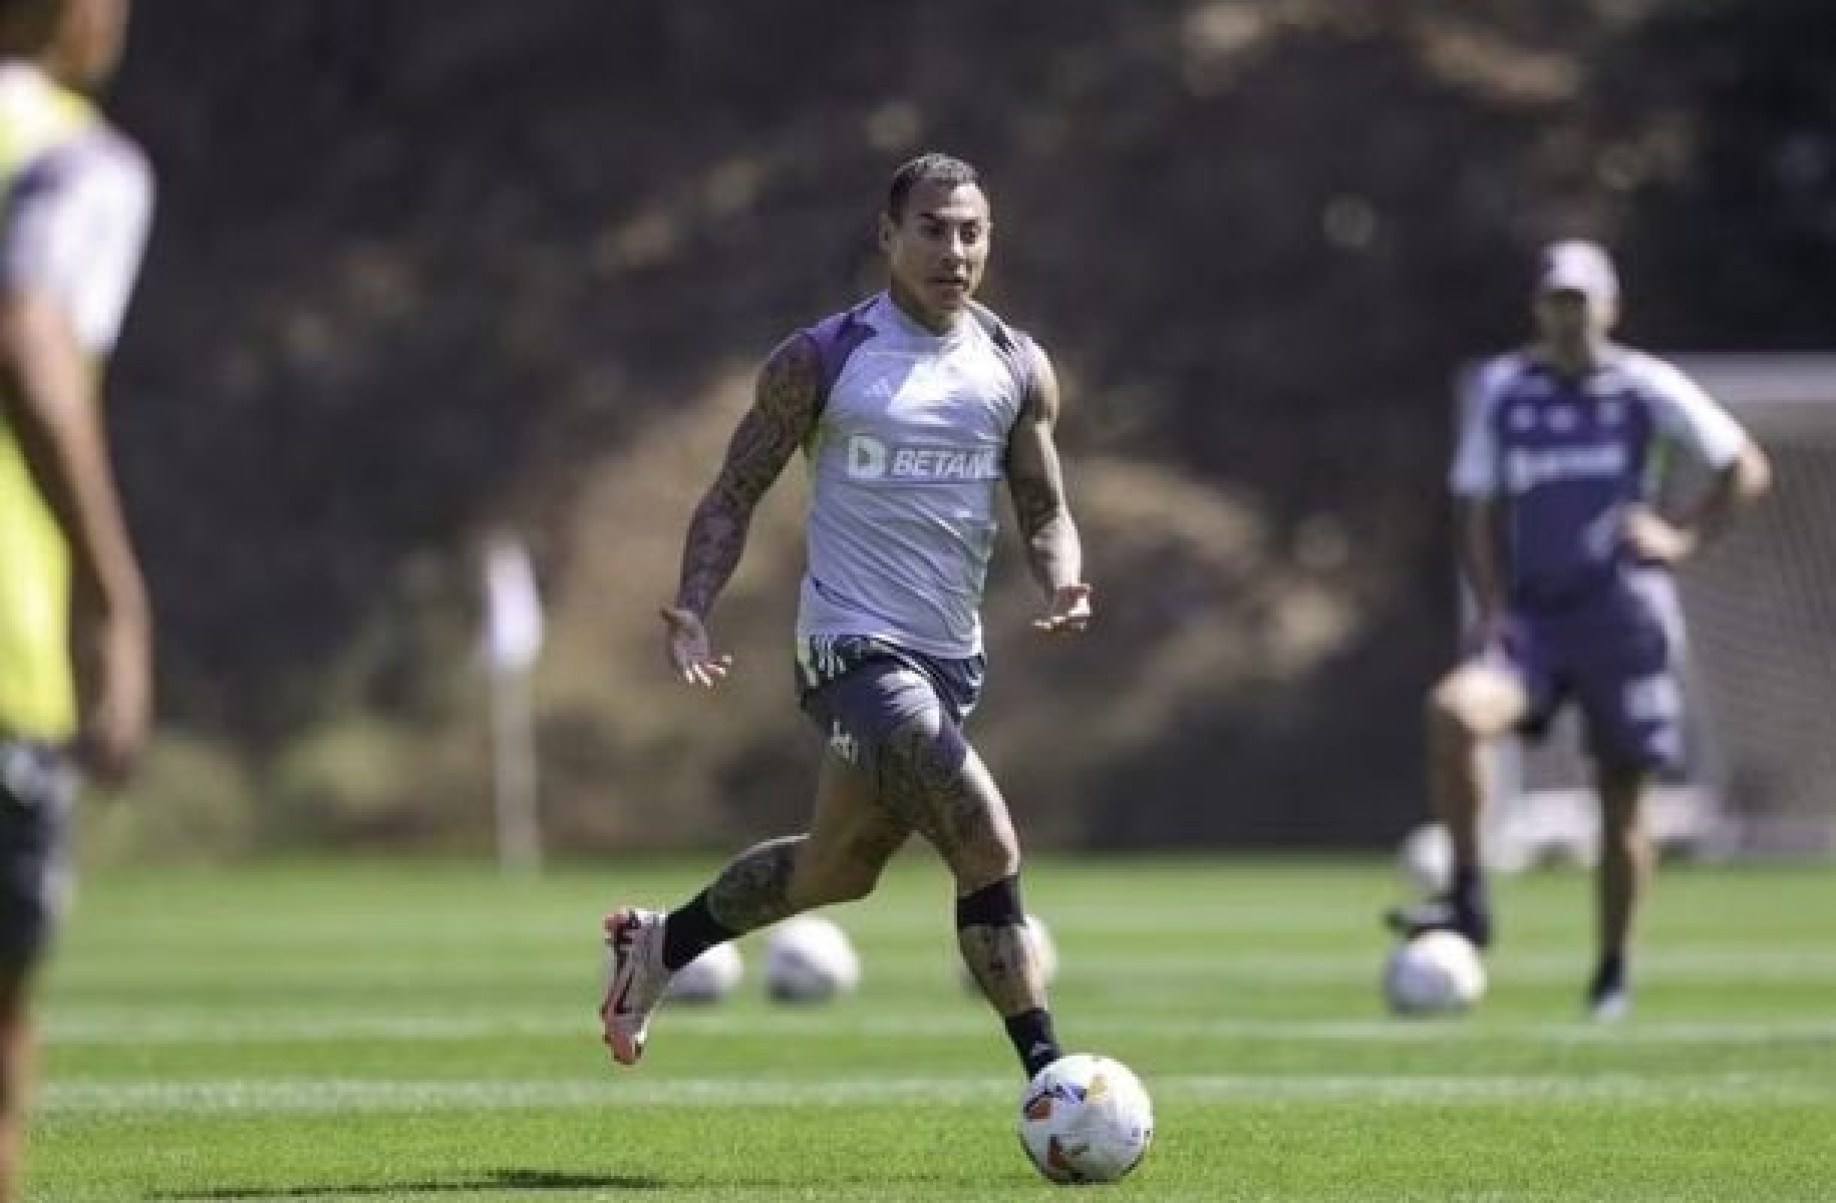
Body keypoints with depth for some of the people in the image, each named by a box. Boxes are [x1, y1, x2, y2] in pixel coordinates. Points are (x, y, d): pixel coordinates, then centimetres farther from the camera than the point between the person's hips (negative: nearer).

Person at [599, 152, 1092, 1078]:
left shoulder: (1018, 370, 7)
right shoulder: (820, 361, -6)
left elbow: (1046, 512, 12)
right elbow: (735, 495, 0)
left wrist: (1063, 585, -11)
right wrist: (692, 609, -16)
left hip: (951, 654, 6)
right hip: (852, 645, -6)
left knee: (840, 870, 20)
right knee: (990, 849, -20)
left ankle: (659, 943, 43)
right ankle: (1050, 1079, -14)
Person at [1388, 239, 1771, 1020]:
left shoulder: (1646, 388, 0)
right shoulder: (1501, 390, 7)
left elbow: (1747, 470, 7)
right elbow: (1480, 513, 10)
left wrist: (1684, 539, -5)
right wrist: (1492, 611, -2)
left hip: (1626, 615, -1)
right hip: (1532, 617, 1)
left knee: (1621, 802, 3)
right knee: (1453, 710, -27)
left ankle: (1612, 974, 19)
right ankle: (1468, 901, -18)